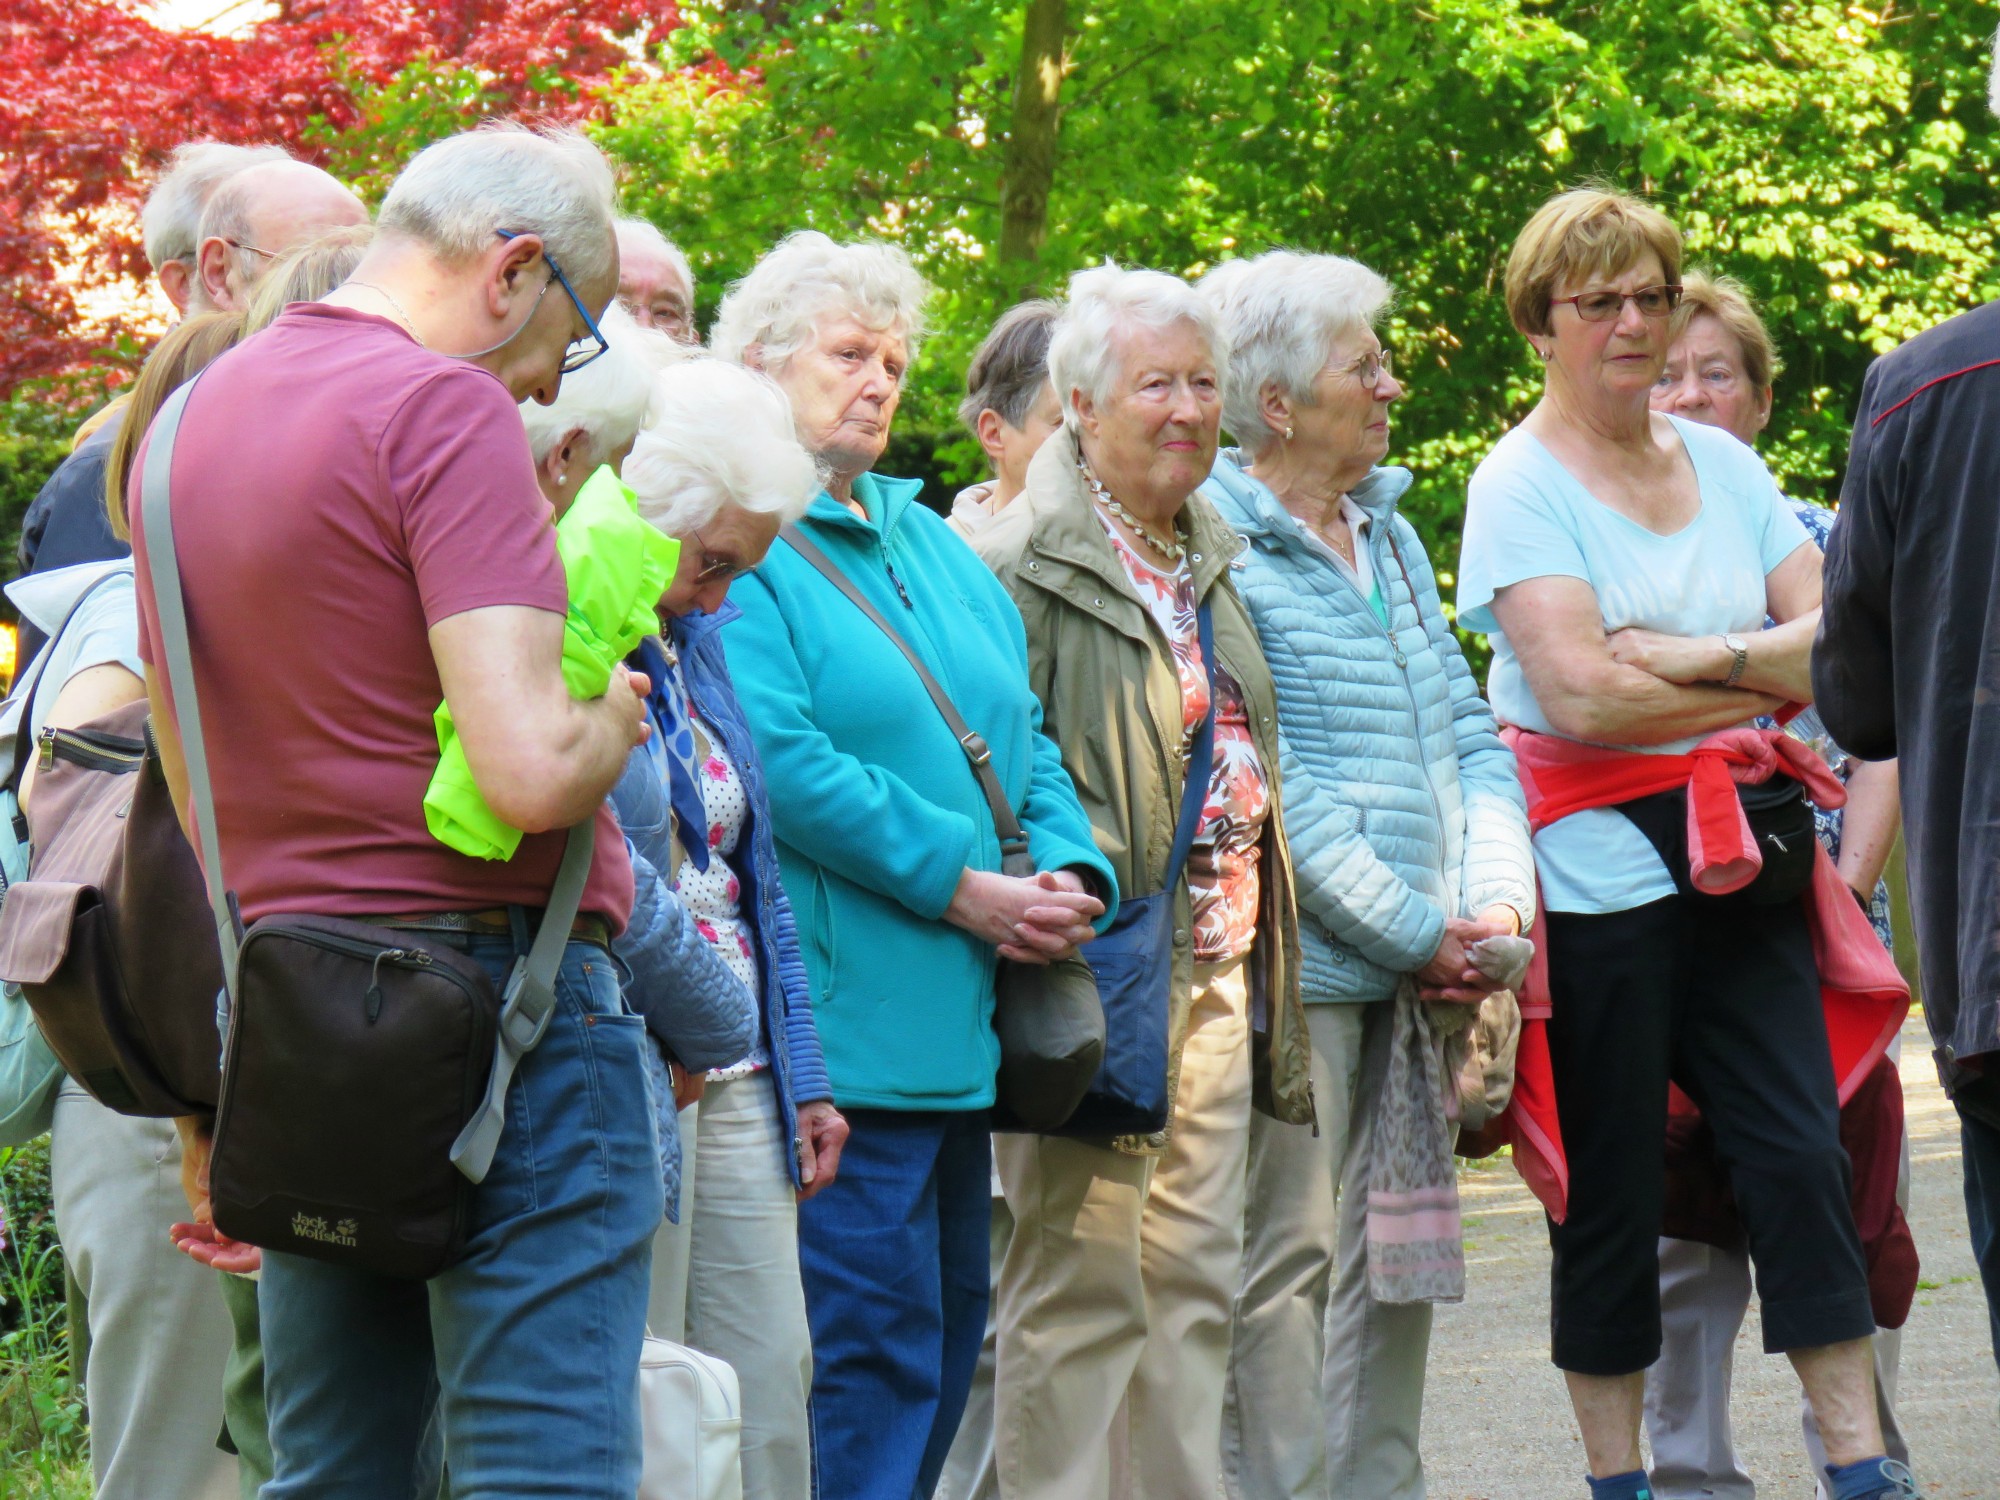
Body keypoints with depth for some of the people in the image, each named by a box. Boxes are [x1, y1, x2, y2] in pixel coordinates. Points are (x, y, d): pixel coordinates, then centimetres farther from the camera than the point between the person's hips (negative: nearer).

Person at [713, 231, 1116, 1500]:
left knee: (947, 1339, 10)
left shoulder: (935, 549, 20)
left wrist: (1070, 874, -1)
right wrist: (961, 887, -16)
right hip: (840, 1023, -9)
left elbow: (1025, 737, 19)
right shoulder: (734, 541, -7)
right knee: (878, 1348, -11)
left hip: (961, 1029, 9)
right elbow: (779, 759, -17)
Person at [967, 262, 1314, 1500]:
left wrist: (1258, 955, 19)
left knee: (1197, 1279, 10)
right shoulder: (1022, 564, -10)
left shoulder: (1211, 561, 17)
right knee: (1085, 1278, -5)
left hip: (1220, 969, 8)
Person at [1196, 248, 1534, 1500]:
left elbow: (1470, 734, 16)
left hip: (1423, 970, 8)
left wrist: (1498, 901, 0)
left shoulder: (1388, 533, 16)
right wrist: (1416, 932, -14)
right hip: (1299, 966, -8)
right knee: (1287, 1258, -5)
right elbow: (1270, 787, -16)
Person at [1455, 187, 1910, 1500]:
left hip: (1735, 857, 5)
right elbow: (1584, 692, -16)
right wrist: (1771, 678, -6)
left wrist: (1689, 658, -13)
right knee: (1610, 1193, 1)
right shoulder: (1520, 483, -4)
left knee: (1803, 1156, -2)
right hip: (1594, 874, -4)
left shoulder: (1723, 465, 12)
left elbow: (1837, 640, 3)